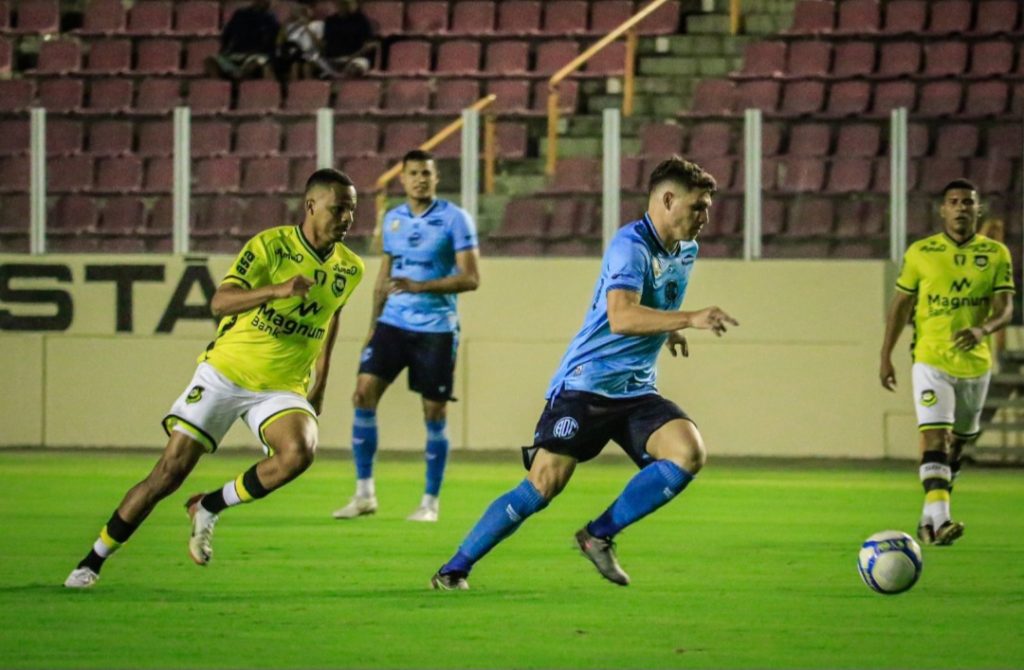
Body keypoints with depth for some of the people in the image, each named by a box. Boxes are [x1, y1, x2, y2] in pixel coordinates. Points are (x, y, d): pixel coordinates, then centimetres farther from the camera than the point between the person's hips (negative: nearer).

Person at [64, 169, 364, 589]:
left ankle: (209, 508, -6)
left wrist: (320, 385, 22)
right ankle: (93, 560, 8)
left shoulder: (350, 269, 1)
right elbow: (220, 302, -26)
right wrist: (278, 290, -42)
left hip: (282, 387, 3)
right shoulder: (270, 246, -14)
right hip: (227, 370, -3)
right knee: (170, 471, -7)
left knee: (299, 451, -29)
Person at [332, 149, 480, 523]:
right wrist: (373, 323, 18)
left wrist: (419, 286, -22)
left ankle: (430, 502, 12)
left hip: (436, 328, -4)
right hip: (393, 322, 4)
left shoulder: (455, 219, -6)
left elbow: (470, 278, -12)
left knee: (434, 414, -1)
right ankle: (364, 493, -1)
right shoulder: (393, 219, 11)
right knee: (364, 394, -9)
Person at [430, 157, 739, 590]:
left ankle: (599, 536, -4)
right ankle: (454, 570, 0)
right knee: (544, 485, -13)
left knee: (689, 453, -17)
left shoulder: (686, 250, 12)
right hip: (585, 385, -7)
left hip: (636, 390, 7)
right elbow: (622, 316, -32)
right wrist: (690, 320, -38)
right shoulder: (631, 245, -15)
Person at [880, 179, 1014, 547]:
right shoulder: (920, 253, -1)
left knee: (959, 441, 13)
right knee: (934, 435, -19)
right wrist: (886, 356, 4)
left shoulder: (996, 254, 0)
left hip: (975, 362, 3)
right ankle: (938, 519, -28)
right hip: (931, 360, -3)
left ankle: (932, 517, 28)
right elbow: (900, 304, 6)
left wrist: (983, 329, -29)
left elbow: (1005, 307, -7)